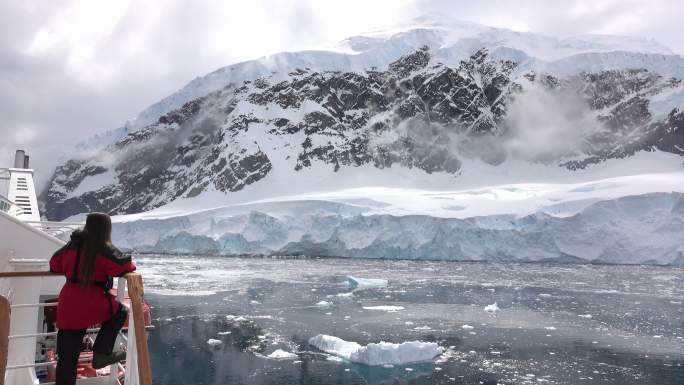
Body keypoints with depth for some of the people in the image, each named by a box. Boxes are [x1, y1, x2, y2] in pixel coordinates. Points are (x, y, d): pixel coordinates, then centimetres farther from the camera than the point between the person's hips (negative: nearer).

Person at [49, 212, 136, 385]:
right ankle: (101, 353, 12)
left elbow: (55, 264, 21)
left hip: (68, 307, 6)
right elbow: (124, 265, -13)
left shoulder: (72, 245, 9)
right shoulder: (105, 250, -9)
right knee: (119, 313, 22)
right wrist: (131, 266, 9)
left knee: (67, 355, 12)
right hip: (93, 303, -6)